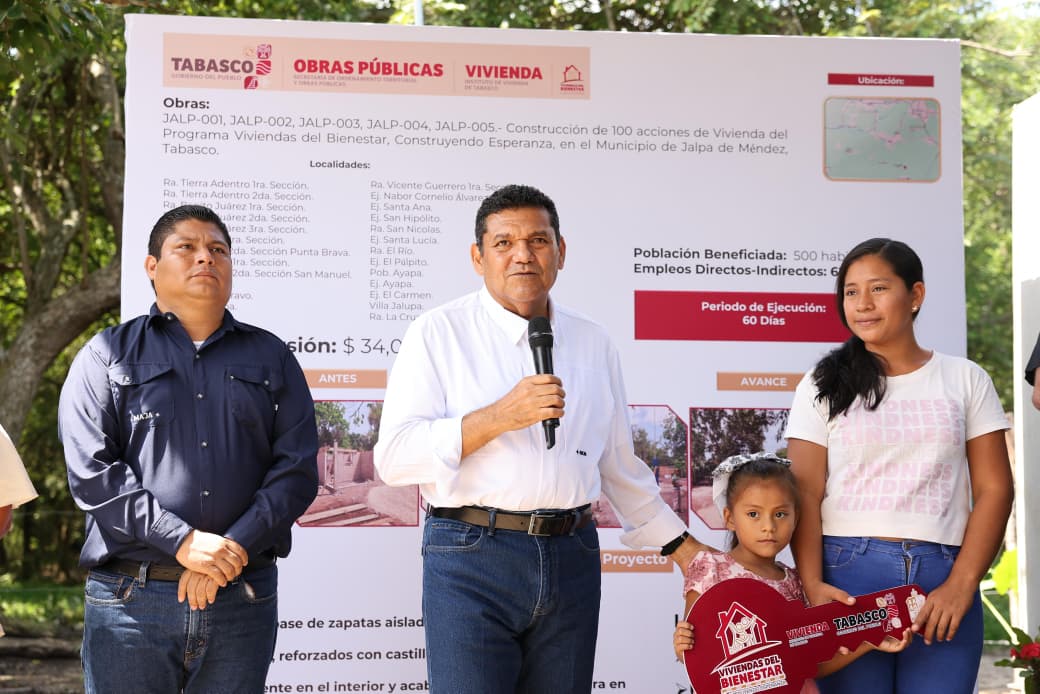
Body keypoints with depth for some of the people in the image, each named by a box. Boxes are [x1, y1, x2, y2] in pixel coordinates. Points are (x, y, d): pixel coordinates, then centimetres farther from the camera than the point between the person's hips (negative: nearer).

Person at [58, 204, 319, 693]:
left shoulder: (272, 358, 14)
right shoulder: (107, 356, 8)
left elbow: (297, 469, 4)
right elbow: (91, 471, -3)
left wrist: (236, 548, -11)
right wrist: (183, 541, -13)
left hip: (245, 596, 2)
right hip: (131, 597, -2)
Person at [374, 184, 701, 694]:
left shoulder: (593, 343, 14)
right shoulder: (439, 333, 1)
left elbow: (619, 464, 22)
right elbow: (395, 456, -9)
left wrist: (690, 554, 21)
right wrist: (499, 417, -17)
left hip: (572, 559, 4)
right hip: (471, 556, -4)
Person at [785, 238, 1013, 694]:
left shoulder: (965, 380, 10)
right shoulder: (824, 386, 8)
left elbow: (993, 489, 5)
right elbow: (805, 493, 2)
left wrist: (961, 586, -7)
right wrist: (812, 584, -13)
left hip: (942, 578, 1)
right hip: (847, 574, 0)